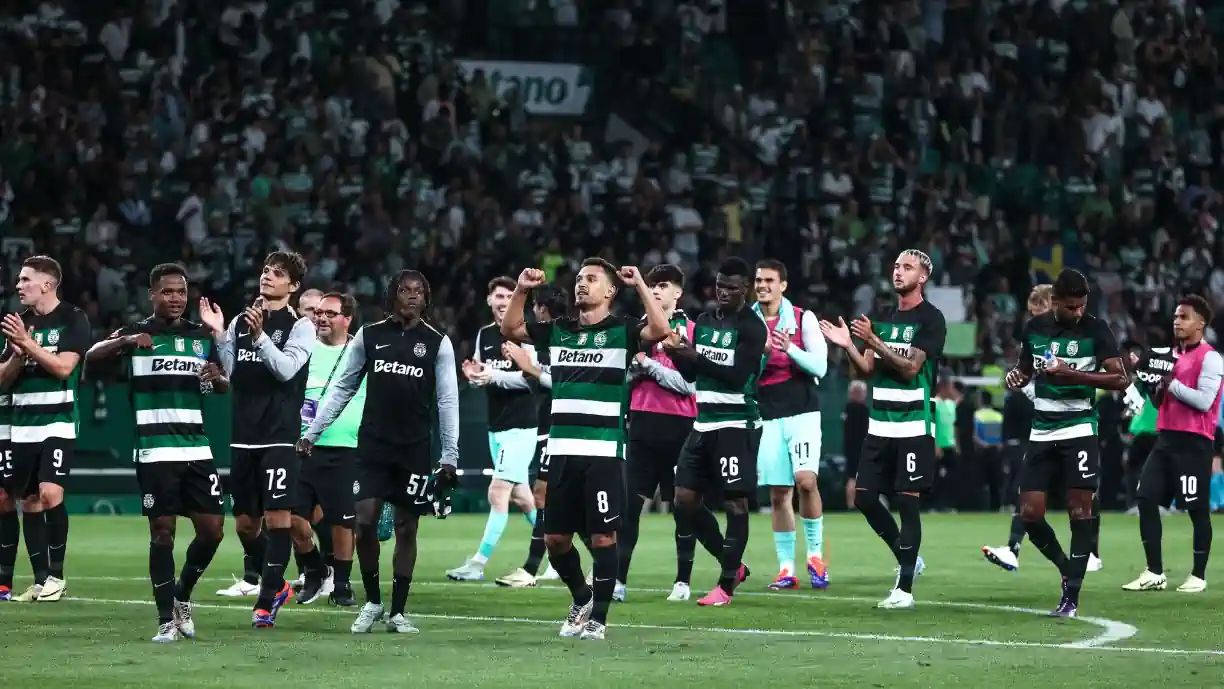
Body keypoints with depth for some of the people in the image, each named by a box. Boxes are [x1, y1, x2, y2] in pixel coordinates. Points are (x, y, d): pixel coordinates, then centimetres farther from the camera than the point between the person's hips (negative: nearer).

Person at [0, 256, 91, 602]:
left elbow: (63, 366, -15)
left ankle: (56, 574, -9)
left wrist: (28, 344, -18)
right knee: (29, 502, 7)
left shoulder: (72, 319, -4)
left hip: (58, 421, -6)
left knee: (50, 493, -20)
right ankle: (40, 579, 13)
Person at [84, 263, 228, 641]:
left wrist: (217, 377, -4)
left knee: (211, 530, 0)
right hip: (155, 451, -4)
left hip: (197, 449, 4)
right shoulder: (136, 333, 0)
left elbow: (224, 385, 21)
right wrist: (125, 341, -31)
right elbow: (91, 357, -13)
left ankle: (182, 597, 23)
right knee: (162, 531, -5)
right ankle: (167, 620, 1)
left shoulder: (202, 335, 13)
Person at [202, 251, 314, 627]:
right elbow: (227, 374, 10)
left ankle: (266, 600, -8)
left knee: (278, 515, -10)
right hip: (244, 436, 5)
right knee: (244, 520, 10)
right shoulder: (240, 321, 13)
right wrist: (218, 334, -1)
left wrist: (260, 335, -26)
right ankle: (255, 578, 31)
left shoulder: (299, 326, -2)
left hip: (280, 436, -5)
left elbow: (287, 368, -16)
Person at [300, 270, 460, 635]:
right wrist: (312, 432, 6)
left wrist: (449, 455, -3)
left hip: (415, 447, 0)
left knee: (407, 527, 2)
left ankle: (398, 612, 10)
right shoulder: (369, 336, 4)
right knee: (365, 520, -9)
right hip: (373, 444, 0)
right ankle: (372, 602, 9)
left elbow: (447, 400, 2)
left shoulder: (438, 343, 2)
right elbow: (341, 388, 10)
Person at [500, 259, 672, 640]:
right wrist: (521, 290, 5)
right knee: (555, 538, 8)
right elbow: (510, 329, 18)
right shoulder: (558, 330, 14)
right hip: (562, 451, 5)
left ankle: (598, 618, 6)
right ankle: (581, 598, 30)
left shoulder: (622, 331, 0)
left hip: (603, 452, -5)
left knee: (602, 537, -3)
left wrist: (640, 286, -16)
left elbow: (660, 330, -17)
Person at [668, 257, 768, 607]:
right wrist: (679, 354, -4)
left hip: (737, 424, -8)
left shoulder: (752, 327, -10)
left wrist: (695, 357, -23)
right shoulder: (704, 322, 13)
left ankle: (726, 584, 0)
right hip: (704, 422, 8)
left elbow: (738, 377, -19)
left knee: (734, 502, -5)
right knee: (685, 498, 6)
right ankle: (733, 565, 21)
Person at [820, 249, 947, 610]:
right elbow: (868, 368, 11)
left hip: (913, 426, -7)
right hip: (880, 424, 7)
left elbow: (911, 366, -15)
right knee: (864, 498, 5)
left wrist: (875, 341, -22)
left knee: (907, 501, -7)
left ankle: (904, 588, -4)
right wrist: (848, 346, -5)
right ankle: (908, 558, 23)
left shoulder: (931, 319, -7)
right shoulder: (883, 317, 14)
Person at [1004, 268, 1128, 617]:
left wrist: (1073, 374, -22)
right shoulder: (1035, 328, 7)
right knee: (1030, 513, -2)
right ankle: (1069, 570, 20)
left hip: (1079, 430, -4)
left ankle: (1071, 596, -2)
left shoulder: (1095, 329, -6)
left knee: (1080, 510, -7)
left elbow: (1121, 379, -12)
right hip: (1042, 432, 4)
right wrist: (1015, 377, -1)